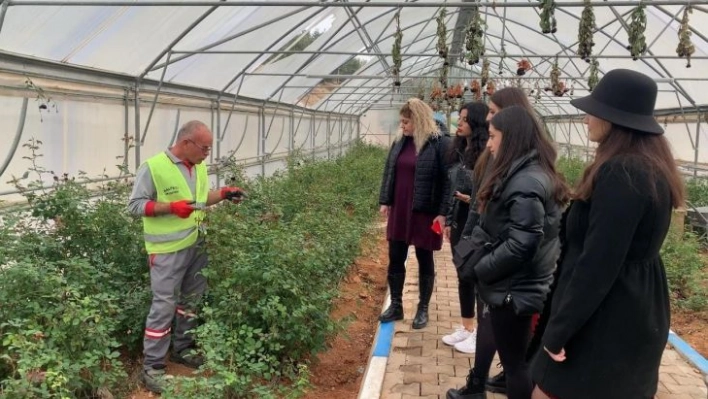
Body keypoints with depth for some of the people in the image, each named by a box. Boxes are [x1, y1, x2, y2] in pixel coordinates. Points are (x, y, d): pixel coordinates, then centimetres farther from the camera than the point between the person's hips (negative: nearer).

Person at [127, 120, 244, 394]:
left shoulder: (199, 167, 6)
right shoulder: (153, 167, -17)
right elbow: (135, 205, -14)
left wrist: (223, 193, 3)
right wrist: (171, 207, -24)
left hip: (196, 245, 8)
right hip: (168, 250, -8)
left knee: (191, 299, 18)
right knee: (164, 306, -4)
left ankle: (182, 349, 36)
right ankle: (152, 366, 9)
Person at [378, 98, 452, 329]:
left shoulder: (440, 144, -12)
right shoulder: (400, 142, 7)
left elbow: (448, 180, -13)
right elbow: (388, 172, 14)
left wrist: (443, 212, -16)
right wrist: (384, 201, 9)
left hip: (426, 213, -6)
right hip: (399, 210, 6)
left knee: (425, 261, 8)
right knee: (395, 259, 10)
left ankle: (423, 309, 21)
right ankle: (396, 306, 24)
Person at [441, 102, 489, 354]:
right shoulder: (458, 151, 9)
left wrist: (475, 200, -26)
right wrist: (449, 220, 16)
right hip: (460, 222, 8)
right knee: (463, 276, 15)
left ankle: (481, 333, 17)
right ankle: (466, 328, 28)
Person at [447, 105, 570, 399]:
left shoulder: (525, 182, -24)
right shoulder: (533, 174, 8)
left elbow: (521, 245, -29)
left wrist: (480, 268, -16)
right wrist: (484, 265, 8)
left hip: (514, 288, -10)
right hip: (518, 285, 10)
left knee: (515, 363, 5)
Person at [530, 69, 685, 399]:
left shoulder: (620, 173, -23)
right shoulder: (653, 168, 8)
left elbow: (597, 263, -25)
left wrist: (558, 331, -18)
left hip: (606, 319, -10)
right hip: (638, 313, 10)